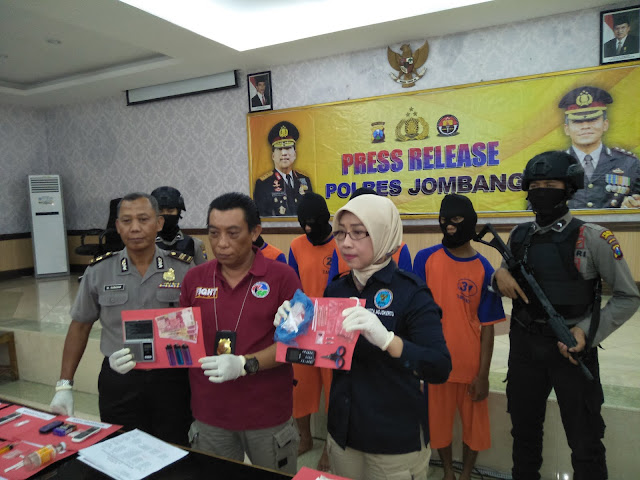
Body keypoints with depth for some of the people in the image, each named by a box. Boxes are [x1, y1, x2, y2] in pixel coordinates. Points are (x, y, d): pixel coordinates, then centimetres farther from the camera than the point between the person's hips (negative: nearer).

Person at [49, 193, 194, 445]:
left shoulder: (184, 269, -6)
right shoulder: (98, 272, 0)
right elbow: (80, 327, 9)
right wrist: (64, 385, 7)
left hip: (171, 379, -1)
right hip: (118, 383, 1)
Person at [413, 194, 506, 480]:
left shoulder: (483, 270, -6)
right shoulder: (426, 259, -6)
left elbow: (487, 326, -3)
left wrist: (483, 374, -5)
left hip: (471, 366, 0)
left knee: (473, 424, 15)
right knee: (439, 422, 16)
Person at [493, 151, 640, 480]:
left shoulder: (593, 238, -10)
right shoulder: (519, 236, 3)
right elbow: (506, 283, 14)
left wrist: (587, 332, -17)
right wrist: (500, 275, -9)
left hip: (572, 347, -4)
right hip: (524, 345, 4)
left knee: (585, 441, 12)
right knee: (524, 430, 20)